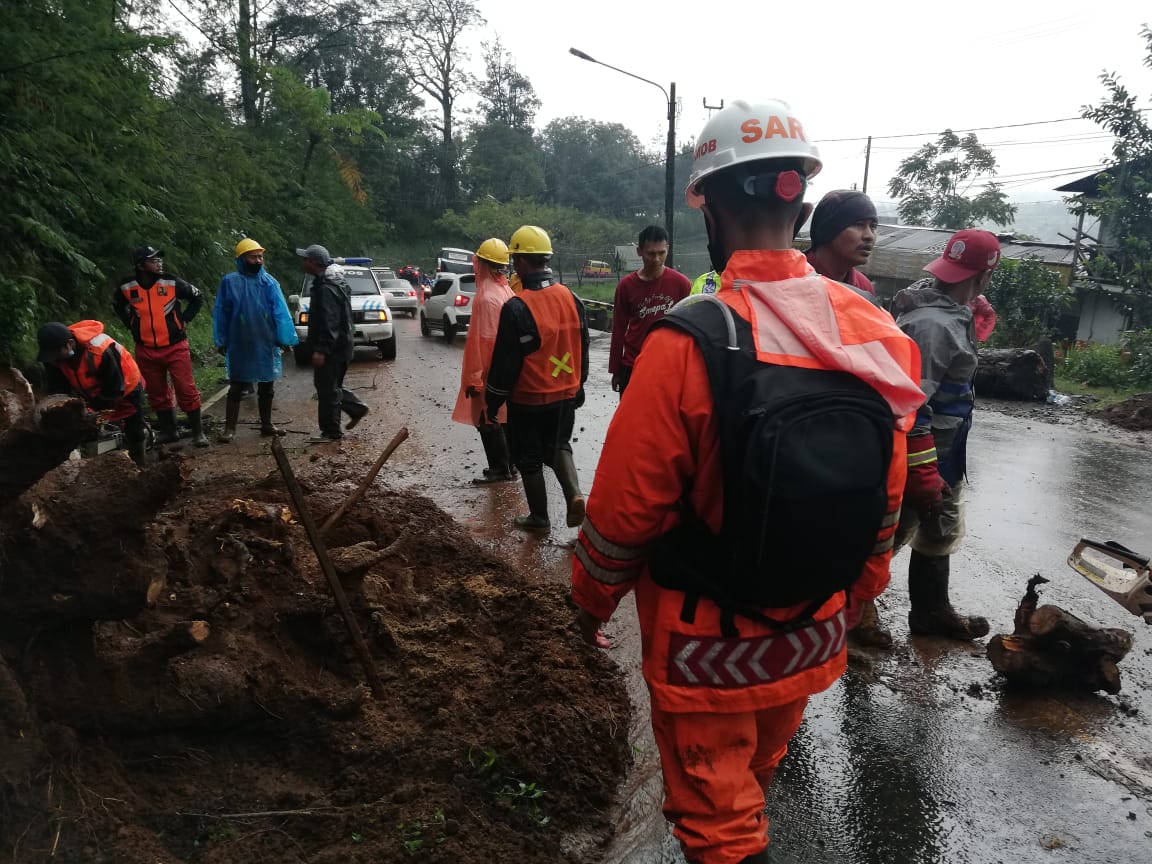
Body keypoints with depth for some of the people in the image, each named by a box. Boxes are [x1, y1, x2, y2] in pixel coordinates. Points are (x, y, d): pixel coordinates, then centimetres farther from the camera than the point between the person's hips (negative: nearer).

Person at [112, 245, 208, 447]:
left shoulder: (172, 282, -9)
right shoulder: (127, 287, -4)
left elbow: (197, 297, 7)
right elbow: (117, 306, 19)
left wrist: (184, 320, 2)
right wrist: (131, 324, 8)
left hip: (175, 347, -2)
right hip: (146, 351, 2)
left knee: (186, 390, -5)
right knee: (157, 394, 11)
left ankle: (198, 431, 4)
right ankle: (168, 430, 24)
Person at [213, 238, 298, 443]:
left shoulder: (269, 282, -1)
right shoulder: (230, 281, -4)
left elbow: (280, 312, -5)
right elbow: (221, 313, 1)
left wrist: (285, 338, -11)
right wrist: (221, 341, 0)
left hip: (266, 344, 2)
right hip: (240, 346, -2)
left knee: (266, 387, 12)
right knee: (236, 388, 5)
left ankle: (266, 425, 25)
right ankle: (229, 428, 13)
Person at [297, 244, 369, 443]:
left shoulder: (326, 289, -20)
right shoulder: (333, 282, 14)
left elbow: (329, 322, -25)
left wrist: (321, 349, -26)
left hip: (332, 348, -10)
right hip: (338, 345, 10)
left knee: (327, 388, -3)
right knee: (331, 385, 20)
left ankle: (331, 432, 5)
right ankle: (356, 408, 24)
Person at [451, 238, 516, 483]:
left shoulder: (487, 297, -19)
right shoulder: (507, 291, 9)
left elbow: (483, 341, -22)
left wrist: (474, 377, -18)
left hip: (490, 373, -9)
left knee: (488, 421, 0)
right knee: (501, 420, 17)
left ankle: (499, 469, 6)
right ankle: (507, 465, 25)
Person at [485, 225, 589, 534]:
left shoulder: (516, 308, -20)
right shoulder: (572, 299, -1)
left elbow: (505, 362, -16)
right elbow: (582, 350, 9)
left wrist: (493, 401, -3)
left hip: (528, 402, -5)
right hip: (566, 396, 5)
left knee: (530, 459, 12)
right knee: (558, 446, 24)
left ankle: (539, 519, 24)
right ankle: (574, 494, 3)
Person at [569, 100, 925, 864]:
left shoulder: (688, 342, -27)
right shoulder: (872, 331, -9)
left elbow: (626, 506, -19)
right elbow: (888, 500, 1)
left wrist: (591, 600, 0)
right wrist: (856, 594, 17)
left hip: (707, 643, -6)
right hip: (812, 635, 6)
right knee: (756, 776, 31)